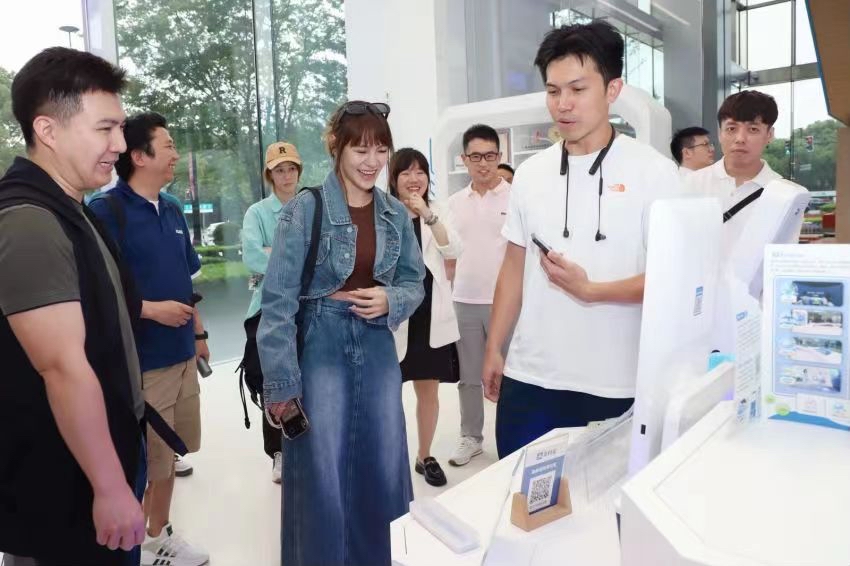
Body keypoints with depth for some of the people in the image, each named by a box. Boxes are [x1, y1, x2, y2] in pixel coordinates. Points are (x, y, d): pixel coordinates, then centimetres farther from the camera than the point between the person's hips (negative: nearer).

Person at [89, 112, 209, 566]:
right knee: (142, 461, 5)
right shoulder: (106, 210, -13)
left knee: (167, 454, 19)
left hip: (181, 354, 7)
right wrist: (151, 310, -20)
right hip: (140, 361, -7)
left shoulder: (171, 211, 10)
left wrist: (198, 332, 17)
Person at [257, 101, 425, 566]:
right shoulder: (305, 208, -9)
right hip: (321, 346, -4)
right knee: (322, 480, 6)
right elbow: (278, 299, -11)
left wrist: (392, 299, -12)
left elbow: (415, 282, 11)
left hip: (378, 347, 4)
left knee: (382, 470, 14)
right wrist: (280, 381, -14)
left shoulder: (396, 214, 4)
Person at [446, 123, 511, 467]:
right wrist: (448, 295, 8)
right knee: (469, 376, 13)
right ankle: (471, 438, 28)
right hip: (463, 303, 4)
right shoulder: (454, 203, 9)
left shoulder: (516, 198, -3)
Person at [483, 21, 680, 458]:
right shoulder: (529, 173, 6)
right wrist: (493, 350, 10)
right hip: (528, 379, 4)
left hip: (613, 387, -3)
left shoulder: (654, 172, -6)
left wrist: (591, 290, -18)